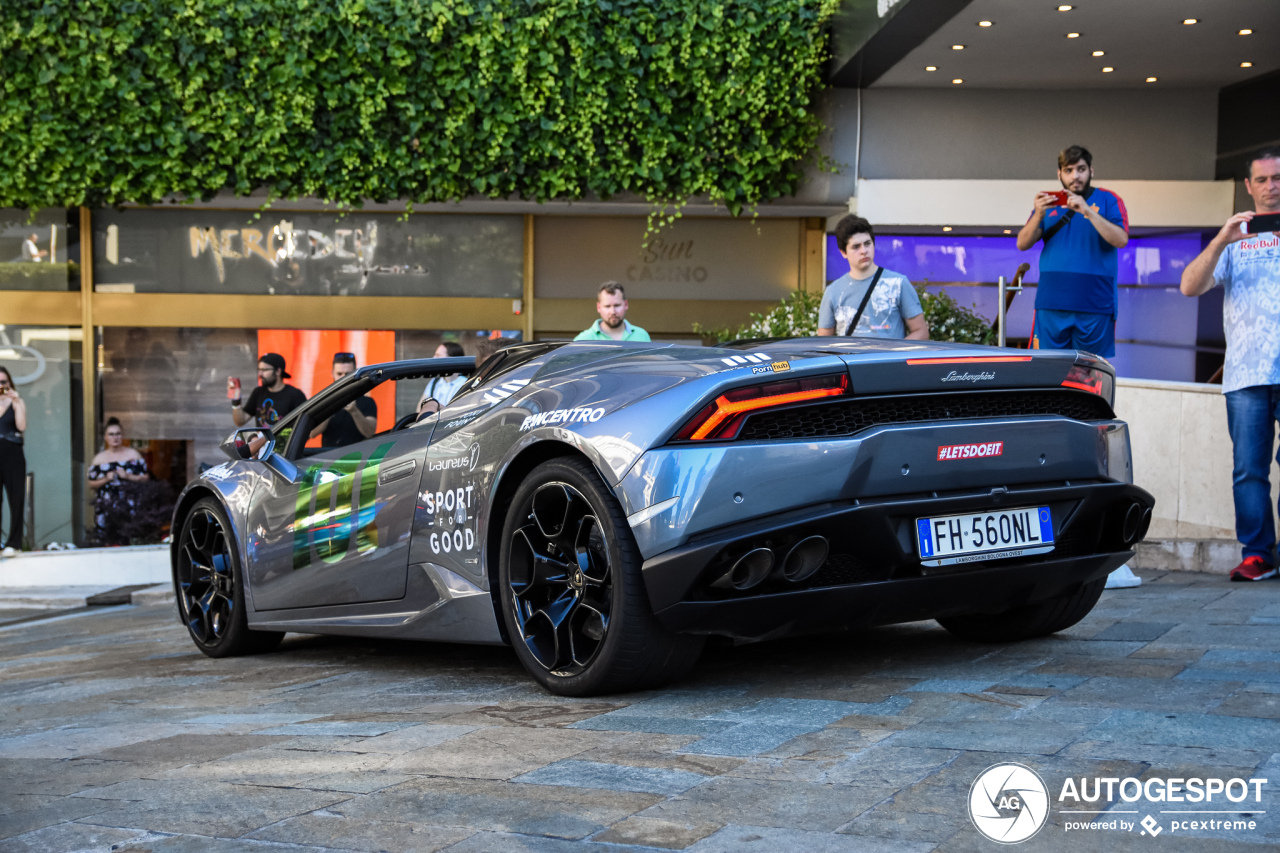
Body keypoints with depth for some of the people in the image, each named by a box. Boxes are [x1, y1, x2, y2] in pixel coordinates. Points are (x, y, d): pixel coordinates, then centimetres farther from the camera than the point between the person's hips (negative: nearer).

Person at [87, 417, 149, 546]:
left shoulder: (132, 454, 8)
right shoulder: (99, 459, 11)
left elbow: (146, 477, 5)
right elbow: (91, 483, 11)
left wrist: (128, 476, -9)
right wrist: (106, 480, -6)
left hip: (128, 504, -1)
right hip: (106, 506, 1)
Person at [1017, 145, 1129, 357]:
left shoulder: (1108, 200, 6)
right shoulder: (1049, 202, 14)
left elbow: (1121, 240, -9)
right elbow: (1022, 244, 7)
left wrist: (1088, 211, -20)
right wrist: (1039, 214, -11)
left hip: (1094, 306, -2)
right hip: (1051, 304, 2)